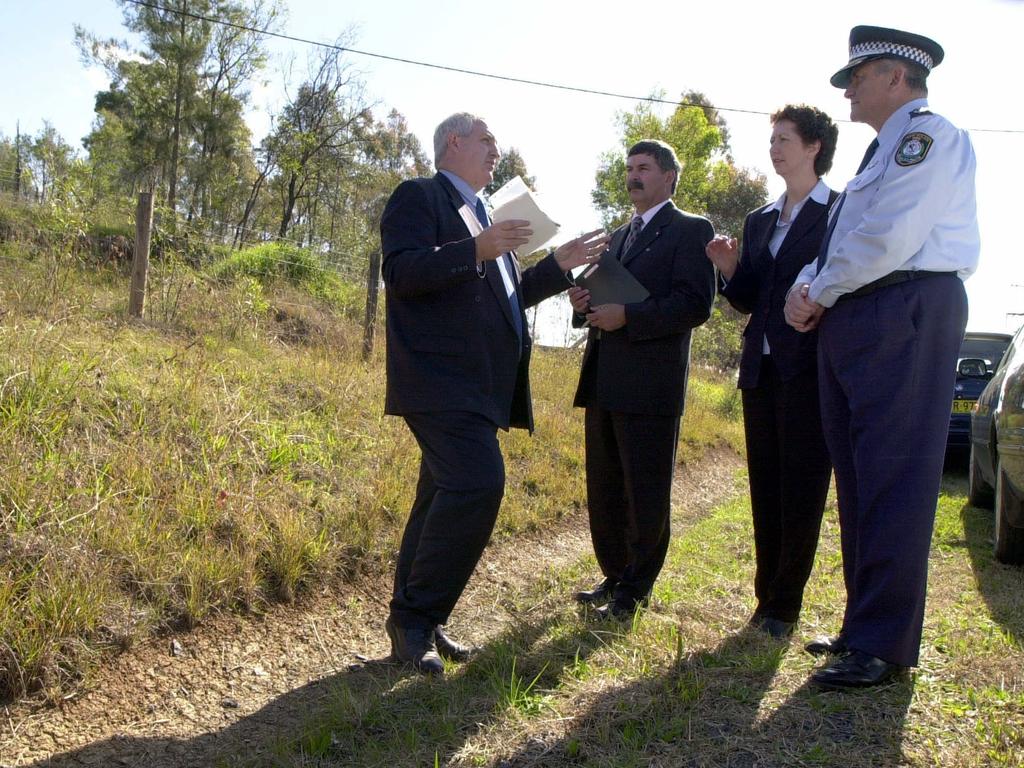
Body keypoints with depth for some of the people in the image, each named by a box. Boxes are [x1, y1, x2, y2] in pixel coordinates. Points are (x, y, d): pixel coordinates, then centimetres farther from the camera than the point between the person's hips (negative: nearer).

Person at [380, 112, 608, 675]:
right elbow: (400, 274, -16)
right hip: (440, 379, -9)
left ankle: (414, 624, 18)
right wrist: (476, 250, -25)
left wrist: (559, 265, 22)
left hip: (476, 385, 9)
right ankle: (417, 617, -10)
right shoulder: (418, 197, -1)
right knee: (477, 484, -21)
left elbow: (506, 297, 30)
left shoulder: (483, 216, 26)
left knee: (447, 497, 10)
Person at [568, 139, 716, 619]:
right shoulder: (618, 237, 23)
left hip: (650, 383, -8)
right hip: (603, 382, 8)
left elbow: (696, 305, -13)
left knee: (645, 493, 1)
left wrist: (627, 317, -19)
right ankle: (614, 577, 25)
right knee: (604, 490, 12)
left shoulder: (690, 231, -2)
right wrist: (585, 305, 2)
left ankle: (634, 592, 11)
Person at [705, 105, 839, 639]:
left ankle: (784, 604, 8)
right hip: (760, 370, 7)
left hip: (810, 370, -6)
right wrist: (730, 271, -2)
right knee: (765, 490, 10)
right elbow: (750, 301, 15)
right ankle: (767, 596, 20)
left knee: (801, 490, -1)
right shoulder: (759, 221, 18)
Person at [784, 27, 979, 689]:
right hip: (855, 325, 10)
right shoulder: (884, 151, 25)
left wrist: (820, 293, -7)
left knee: (893, 481, -9)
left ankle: (885, 646, -4)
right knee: (858, 481, 11)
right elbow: (843, 240, 24)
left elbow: (889, 238, -19)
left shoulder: (930, 135, -6)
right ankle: (865, 625, 20)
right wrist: (810, 287, 4)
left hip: (905, 317, -10)